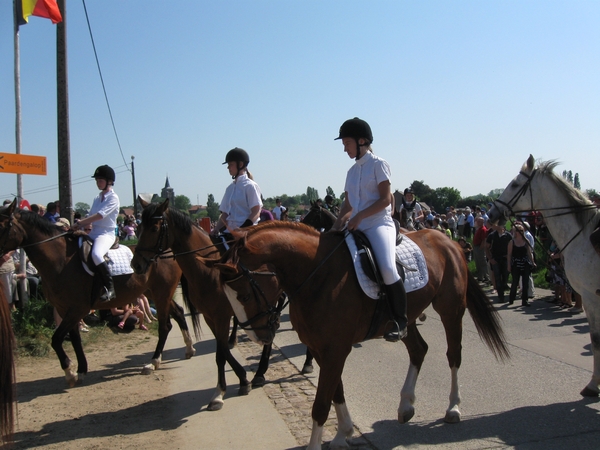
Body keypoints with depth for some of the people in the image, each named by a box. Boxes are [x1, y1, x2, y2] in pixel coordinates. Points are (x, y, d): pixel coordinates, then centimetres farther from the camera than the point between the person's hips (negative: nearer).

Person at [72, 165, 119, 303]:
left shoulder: (113, 198, -6)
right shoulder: (97, 198, 18)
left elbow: (100, 215, -18)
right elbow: (91, 217, 15)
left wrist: (81, 222, -19)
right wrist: (80, 228, -3)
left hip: (107, 234, -9)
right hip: (93, 233, 9)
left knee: (96, 254, -36)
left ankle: (110, 288, -29)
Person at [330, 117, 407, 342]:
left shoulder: (378, 164, -1)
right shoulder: (352, 171, 18)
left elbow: (385, 199, -10)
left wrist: (359, 216, -17)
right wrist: (338, 223, -1)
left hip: (379, 223, -8)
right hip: (357, 227, 8)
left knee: (387, 268, -29)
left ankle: (400, 321, -14)